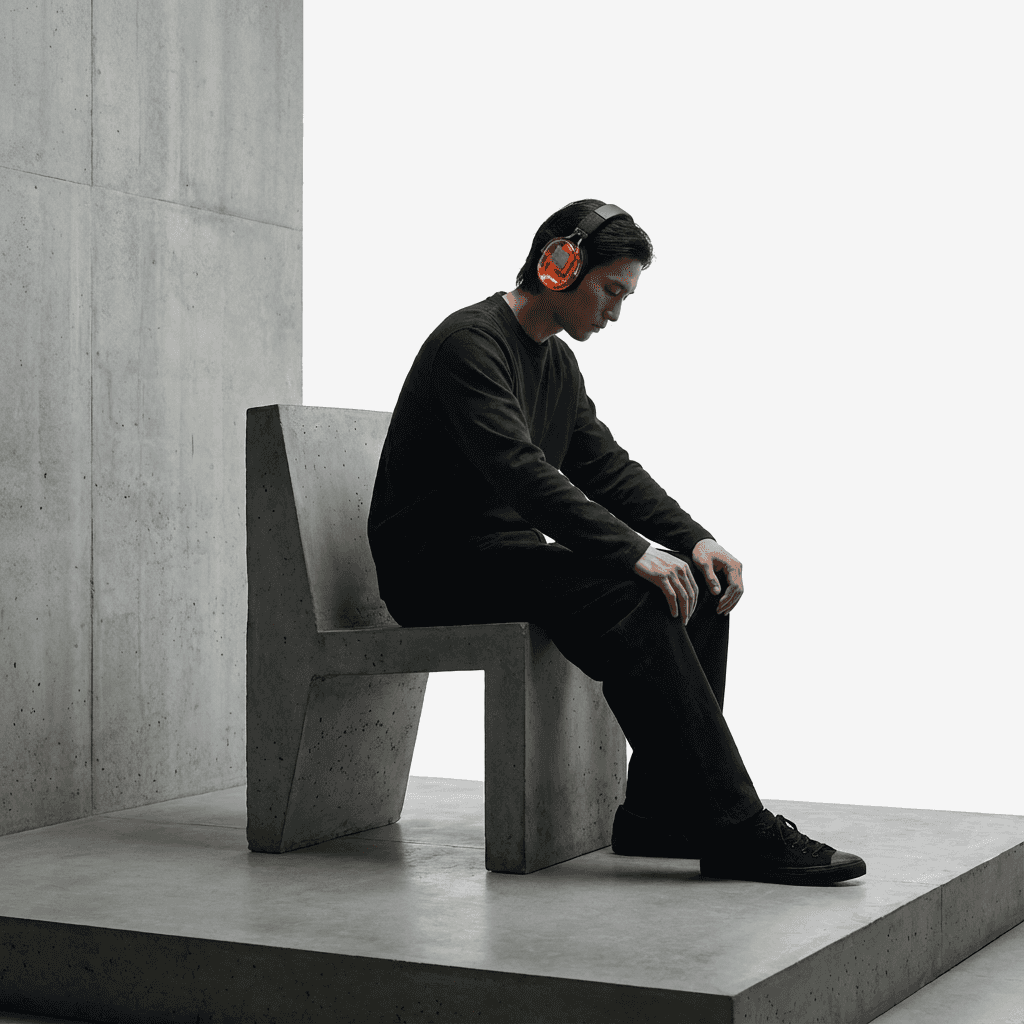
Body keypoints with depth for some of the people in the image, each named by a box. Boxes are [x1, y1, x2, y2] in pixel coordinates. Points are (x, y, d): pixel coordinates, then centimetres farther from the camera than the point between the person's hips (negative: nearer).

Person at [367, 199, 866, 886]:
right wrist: (633, 551, -32)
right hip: (438, 568, -9)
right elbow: (520, 471, -26)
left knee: (699, 586, -8)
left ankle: (659, 816, -10)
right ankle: (736, 831, -30)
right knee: (627, 598, -31)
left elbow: (608, 467, 13)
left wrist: (694, 539, -4)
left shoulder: (560, 363, 18)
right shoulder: (471, 341, -13)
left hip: (511, 558, 9)